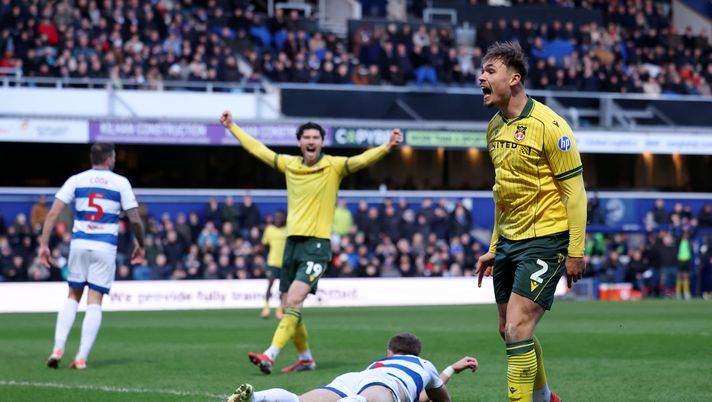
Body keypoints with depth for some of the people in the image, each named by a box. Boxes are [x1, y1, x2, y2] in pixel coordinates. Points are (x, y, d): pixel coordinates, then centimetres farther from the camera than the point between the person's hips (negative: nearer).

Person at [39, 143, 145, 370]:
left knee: (72, 297, 15)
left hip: (79, 244, 2)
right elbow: (135, 219, 0)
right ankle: (81, 358, -5)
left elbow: (53, 213, -3)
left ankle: (58, 348, 2)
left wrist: (44, 244, -1)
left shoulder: (76, 180, 6)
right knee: (95, 302, 0)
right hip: (105, 247, -2)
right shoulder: (120, 183, 2)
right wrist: (140, 246, 15)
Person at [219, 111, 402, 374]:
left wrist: (386, 148, -36)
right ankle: (306, 358, 25)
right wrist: (232, 127, 30)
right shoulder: (289, 164, 11)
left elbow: (363, 160, -18)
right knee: (289, 307, 8)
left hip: (317, 244, -6)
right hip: (292, 242, 6)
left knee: (294, 300, -20)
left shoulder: (333, 166, -3)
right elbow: (257, 149, 24)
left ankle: (270, 355, -27)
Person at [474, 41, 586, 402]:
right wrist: (494, 248, 21)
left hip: (545, 240, -8)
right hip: (509, 240, 8)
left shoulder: (548, 125, -15)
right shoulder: (495, 127, 9)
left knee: (517, 328, -16)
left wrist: (575, 251, -16)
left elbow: (574, 190, -13)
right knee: (509, 331, 14)